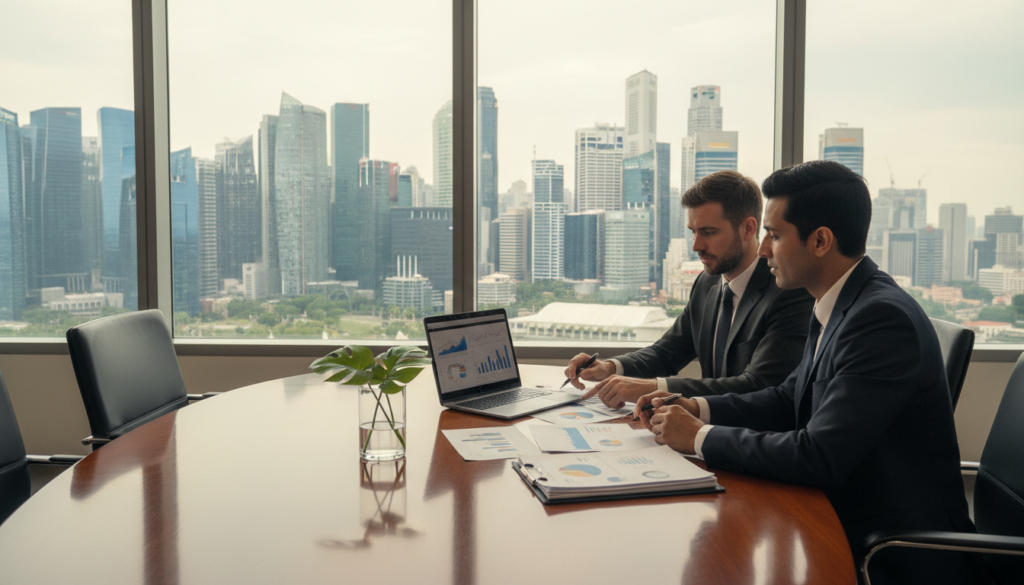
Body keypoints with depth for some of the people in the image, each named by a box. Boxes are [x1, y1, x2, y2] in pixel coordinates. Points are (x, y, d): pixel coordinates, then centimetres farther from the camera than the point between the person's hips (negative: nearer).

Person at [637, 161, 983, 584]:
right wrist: (697, 408, 0)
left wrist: (701, 437, -17)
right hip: (845, 522, 8)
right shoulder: (836, 306, 4)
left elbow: (817, 457, -28)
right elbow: (789, 399, 15)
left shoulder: (883, 318, -25)